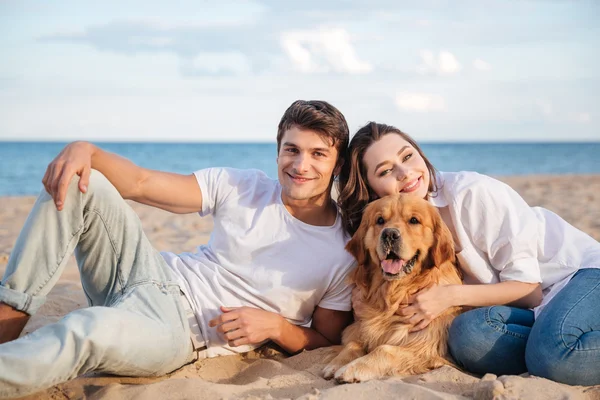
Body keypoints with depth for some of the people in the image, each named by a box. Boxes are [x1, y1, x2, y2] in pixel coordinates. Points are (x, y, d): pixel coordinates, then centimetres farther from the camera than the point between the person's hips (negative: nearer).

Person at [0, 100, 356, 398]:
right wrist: (85, 149, -18)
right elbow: (140, 183, 0)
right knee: (76, 183, -12)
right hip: (158, 276, 6)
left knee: (92, 328, -40)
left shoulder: (341, 255, -8)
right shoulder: (243, 187, 1)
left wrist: (275, 325, -18)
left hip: (182, 331, -5)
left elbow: (328, 341, 1)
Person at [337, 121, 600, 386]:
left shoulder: (472, 192, -20)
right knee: (468, 334, -29)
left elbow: (528, 287, -15)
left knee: (556, 353, -38)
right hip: (536, 311, 6)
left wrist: (450, 295, -24)